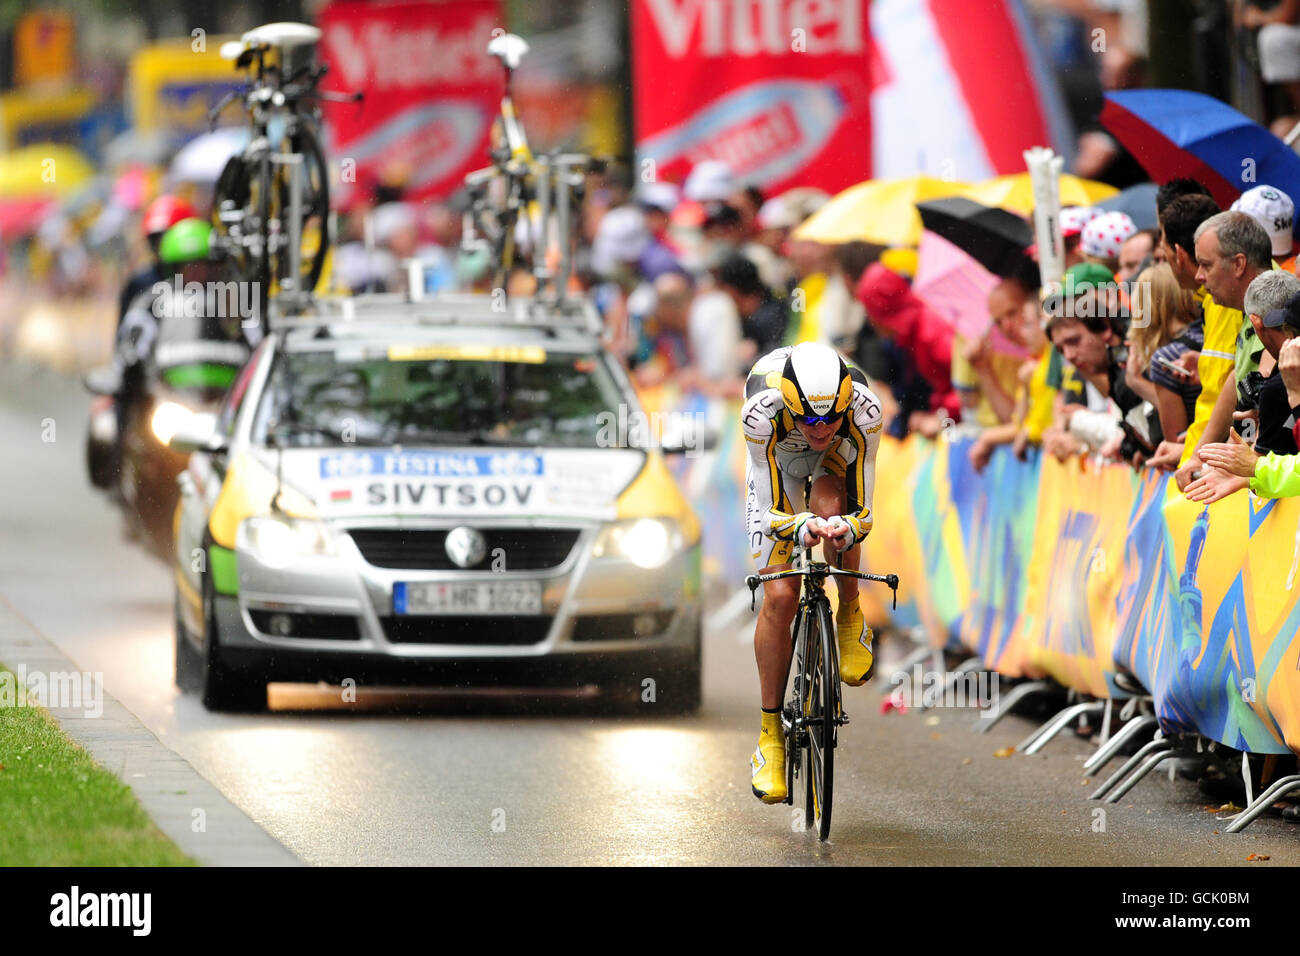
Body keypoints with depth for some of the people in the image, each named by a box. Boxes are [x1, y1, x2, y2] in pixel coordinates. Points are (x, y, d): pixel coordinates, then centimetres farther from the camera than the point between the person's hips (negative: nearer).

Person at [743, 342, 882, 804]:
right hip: (779, 460, 0)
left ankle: (850, 621, -10)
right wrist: (802, 529, -55)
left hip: (838, 459, 0)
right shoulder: (761, 413, -40)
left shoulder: (864, 411, -37)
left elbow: (862, 509, -30)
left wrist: (847, 527, -54)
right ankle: (771, 734, 1)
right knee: (779, 598, -12)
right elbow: (772, 512, -32)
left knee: (831, 506, -37)